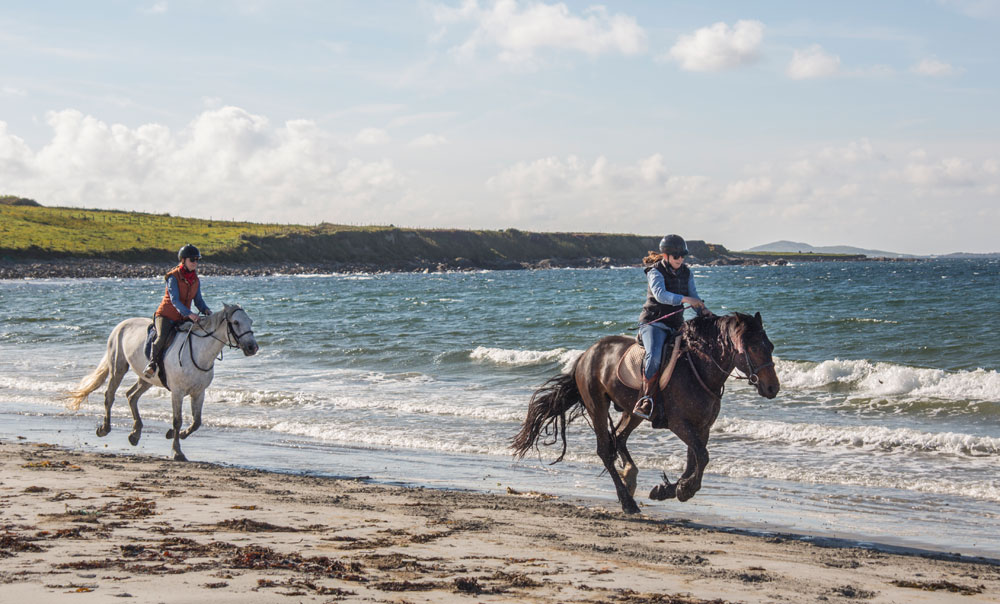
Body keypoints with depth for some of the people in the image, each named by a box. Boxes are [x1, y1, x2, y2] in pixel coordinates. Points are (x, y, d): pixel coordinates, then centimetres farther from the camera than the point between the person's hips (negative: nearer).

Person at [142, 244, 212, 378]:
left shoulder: (196, 280, 7)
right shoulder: (173, 277, -12)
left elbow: (198, 300, 10)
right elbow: (174, 300, -23)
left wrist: (206, 310, -13)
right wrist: (189, 314, -36)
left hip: (183, 318, 6)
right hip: (166, 315, -6)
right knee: (162, 337, -33)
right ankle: (152, 363, -18)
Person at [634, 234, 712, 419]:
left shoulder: (686, 273, 12)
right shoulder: (655, 272, -8)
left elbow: (693, 296, 14)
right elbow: (660, 294, -26)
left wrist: (703, 310, -8)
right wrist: (684, 299, -38)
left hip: (676, 326, 7)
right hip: (653, 323, -7)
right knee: (654, 355, -33)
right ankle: (647, 399, -30)